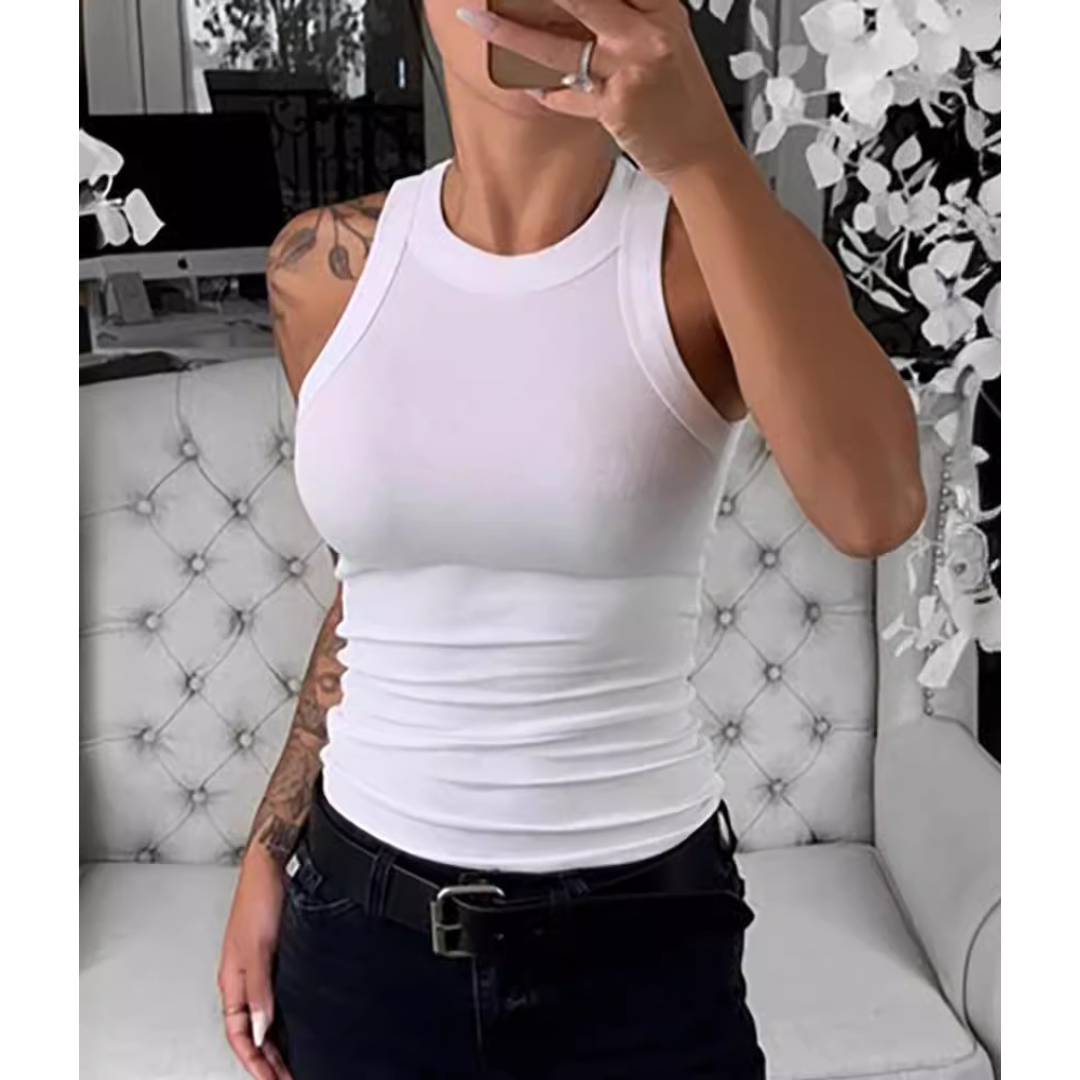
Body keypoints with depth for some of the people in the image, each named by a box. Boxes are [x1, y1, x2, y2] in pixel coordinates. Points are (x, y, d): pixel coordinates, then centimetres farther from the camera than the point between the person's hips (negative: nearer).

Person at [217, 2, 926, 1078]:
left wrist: (697, 151, -32)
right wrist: (268, 849, 10)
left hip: (642, 936, -2)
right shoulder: (326, 268, -2)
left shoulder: (711, 252, -10)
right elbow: (369, 586, 8)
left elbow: (875, 509, -28)